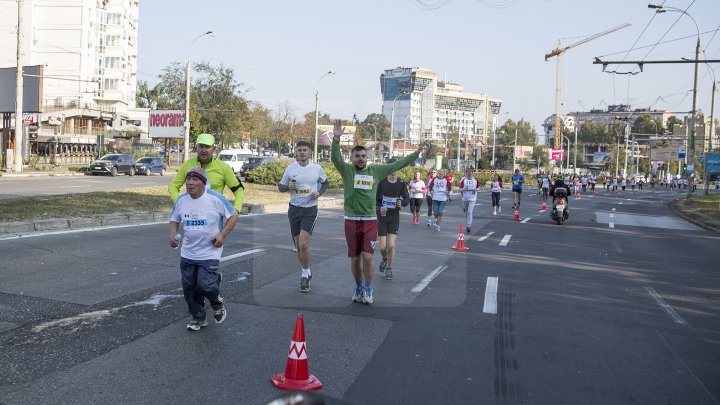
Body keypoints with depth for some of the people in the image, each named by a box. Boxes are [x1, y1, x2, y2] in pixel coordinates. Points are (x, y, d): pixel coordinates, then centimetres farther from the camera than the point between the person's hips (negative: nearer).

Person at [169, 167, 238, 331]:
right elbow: (174, 220, 18)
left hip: (209, 254, -5)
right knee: (189, 288, 9)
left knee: (205, 285, -16)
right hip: (187, 254, 5)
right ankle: (198, 318, 29)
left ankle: (218, 304, 18)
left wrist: (222, 235, -12)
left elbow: (233, 215, -4)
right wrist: (172, 234, -2)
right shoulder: (181, 200, 3)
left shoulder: (215, 198, -11)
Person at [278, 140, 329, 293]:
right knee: (298, 246, 10)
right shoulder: (290, 169, 1)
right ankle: (306, 273, 29)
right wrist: (288, 186, -13)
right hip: (294, 209, 3)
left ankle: (305, 274, 2)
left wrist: (319, 192, -4)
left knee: (303, 244, -16)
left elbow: (325, 183, 15)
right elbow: (280, 186, 9)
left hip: (310, 209, -3)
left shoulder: (317, 168, -1)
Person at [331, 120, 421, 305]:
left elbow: (396, 165, 12)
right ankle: (359, 288, 28)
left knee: (368, 257, -6)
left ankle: (368, 289, 13)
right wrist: (336, 138, -32)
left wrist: (415, 154, 10)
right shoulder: (346, 170, 0)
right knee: (354, 259, 8)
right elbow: (335, 158, -17)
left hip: (370, 221, 0)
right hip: (351, 220, 0)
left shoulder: (376, 170, 6)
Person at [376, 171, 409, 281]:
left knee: (391, 245, -11)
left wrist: (402, 203, -21)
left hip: (394, 218, 0)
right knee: (383, 247, -3)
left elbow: (407, 199, 2)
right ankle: (384, 259, 32)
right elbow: (376, 199, 1)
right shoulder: (382, 182, -3)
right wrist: (380, 207, -20)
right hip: (382, 217, 0)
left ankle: (389, 269, 9)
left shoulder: (401, 184, -1)